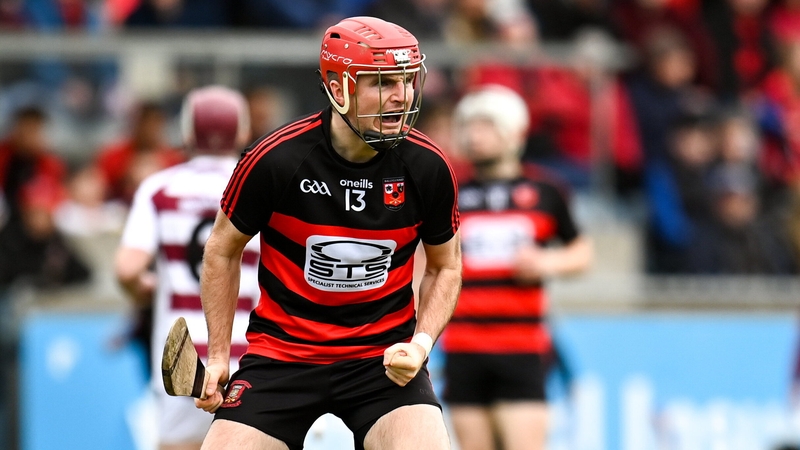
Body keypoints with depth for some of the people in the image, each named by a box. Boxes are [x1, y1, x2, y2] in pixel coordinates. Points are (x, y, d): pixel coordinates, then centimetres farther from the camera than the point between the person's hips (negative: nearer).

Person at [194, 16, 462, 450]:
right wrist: (218, 355, 1)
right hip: (282, 350, -1)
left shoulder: (427, 167, -9)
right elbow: (223, 251, 3)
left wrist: (420, 345, -8)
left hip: (385, 354, 1)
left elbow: (445, 267, 8)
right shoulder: (275, 159, -14)